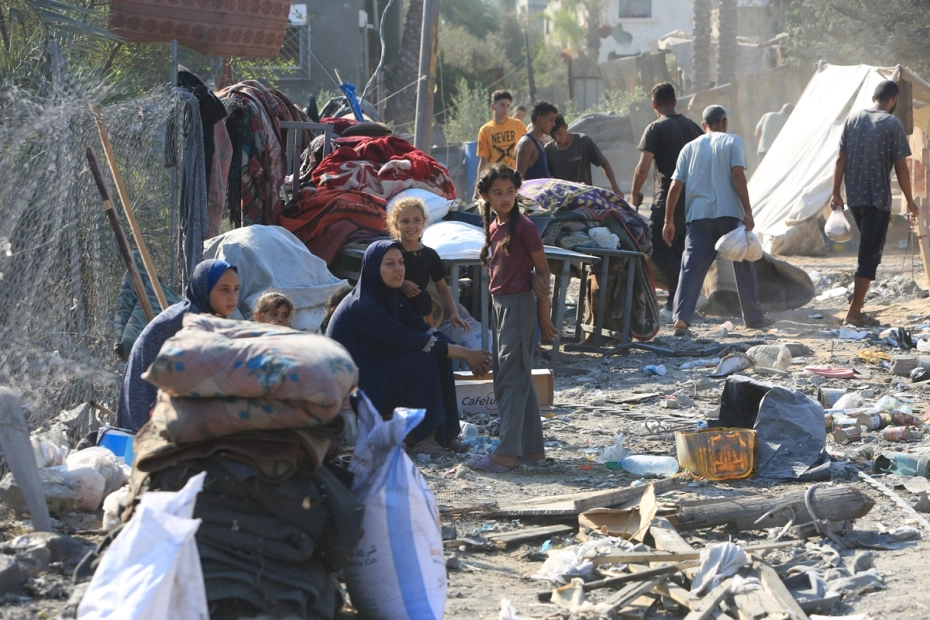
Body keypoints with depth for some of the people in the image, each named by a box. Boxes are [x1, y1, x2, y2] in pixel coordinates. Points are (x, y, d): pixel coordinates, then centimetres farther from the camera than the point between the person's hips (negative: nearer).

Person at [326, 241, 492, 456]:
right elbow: (409, 340, -27)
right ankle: (418, 437, -13)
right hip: (353, 385, -9)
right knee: (423, 361, -24)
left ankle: (442, 432, -1)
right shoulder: (362, 306, -24)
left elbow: (425, 331, -2)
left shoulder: (391, 296, 4)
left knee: (440, 352, -7)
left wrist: (467, 353, -17)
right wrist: (464, 354, -24)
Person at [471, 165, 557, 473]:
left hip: (519, 305, -9)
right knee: (519, 378, 13)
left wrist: (543, 317, -10)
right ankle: (532, 447, 20)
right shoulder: (493, 227, 9)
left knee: (511, 377, -10)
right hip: (499, 303, 9)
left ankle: (507, 452, -12)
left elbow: (543, 272, -10)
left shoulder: (523, 227, -13)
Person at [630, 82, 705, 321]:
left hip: (667, 199, -7)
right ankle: (675, 304, 12)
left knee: (657, 248, -4)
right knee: (678, 249, 12)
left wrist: (634, 194, -1)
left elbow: (643, 167, -14)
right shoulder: (692, 126, 12)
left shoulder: (656, 128, -7)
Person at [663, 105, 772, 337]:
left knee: (691, 267, -4)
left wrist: (669, 220, 11)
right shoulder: (733, 142, 6)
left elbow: (675, 186, 9)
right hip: (729, 213, -2)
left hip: (698, 215, 2)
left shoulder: (690, 148, 15)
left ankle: (681, 318, -20)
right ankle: (754, 317, 21)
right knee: (743, 266, 12)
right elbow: (737, 175, -8)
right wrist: (748, 211, -10)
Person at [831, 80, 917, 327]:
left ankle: (857, 292, 18)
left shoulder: (853, 119, 6)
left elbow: (841, 159, 6)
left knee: (868, 249, 25)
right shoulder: (893, 124, -8)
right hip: (878, 199, -5)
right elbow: (901, 167, -8)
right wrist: (910, 202, 1)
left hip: (854, 197, 6)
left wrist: (836, 193, 13)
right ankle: (854, 312, -7)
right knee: (870, 254, -3)